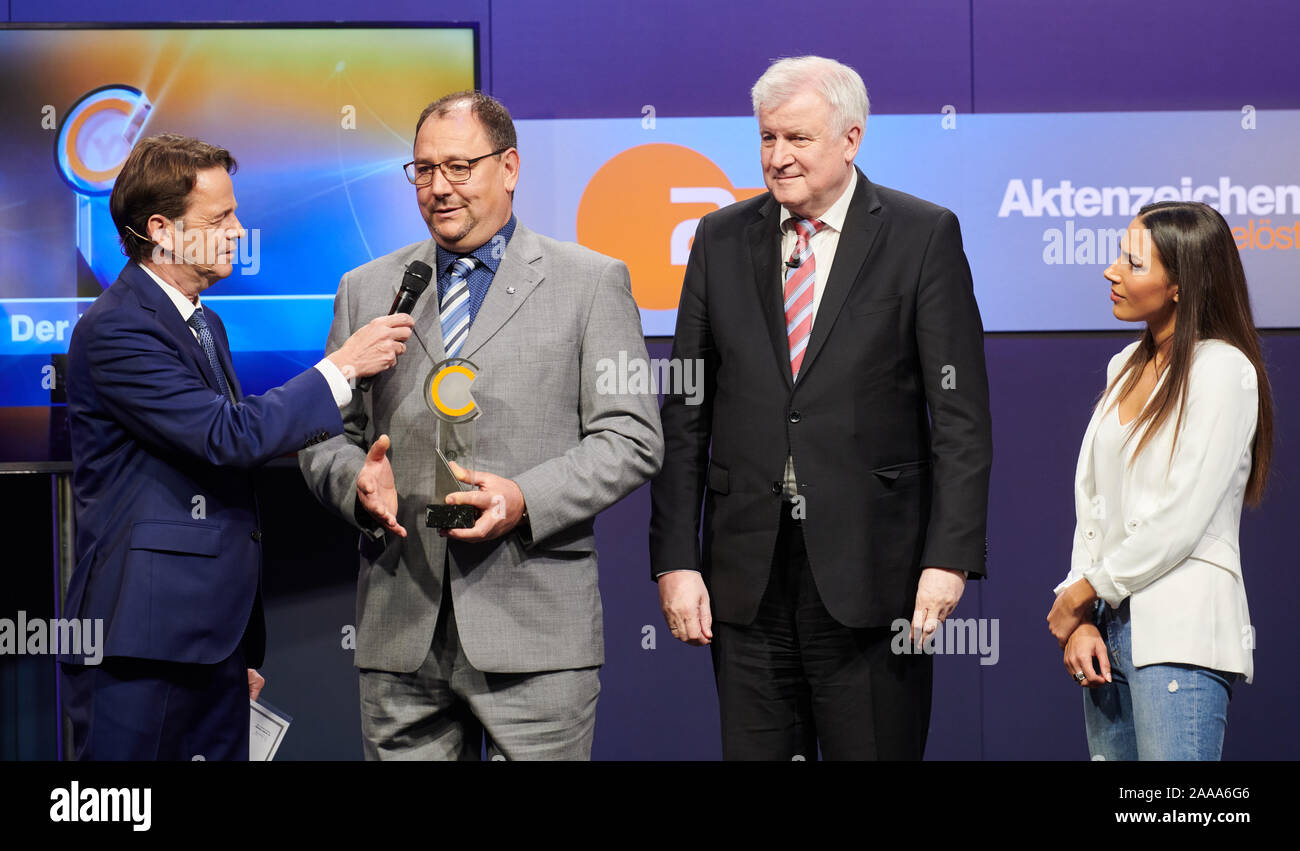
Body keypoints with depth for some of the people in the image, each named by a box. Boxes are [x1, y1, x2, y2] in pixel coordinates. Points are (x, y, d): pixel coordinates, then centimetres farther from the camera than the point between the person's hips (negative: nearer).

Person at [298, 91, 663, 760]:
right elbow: (327, 434, 16)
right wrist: (355, 480, -7)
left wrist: (527, 500, -14)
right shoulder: (365, 290, 15)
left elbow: (630, 437, 0)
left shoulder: (591, 283, 5)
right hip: (400, 630, 3)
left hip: (534, 630, -3)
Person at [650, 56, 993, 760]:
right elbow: (684, 416, 9)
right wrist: (674, 559, 1)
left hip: (871, 570, -3)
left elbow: (961, 415, -3)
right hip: (746, 573, 3)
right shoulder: (721, 240, 9)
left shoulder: (923, 235, 0)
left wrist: (950, 556, -12)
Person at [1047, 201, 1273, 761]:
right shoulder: (1126, 367, 15)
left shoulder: (1223, 370, -8)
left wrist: (1083, 591, -5)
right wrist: (1078, 620, 1)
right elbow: (1092, 501, 12)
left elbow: (1180, 521, -13)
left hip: (1180, 636, -7)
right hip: (1109, 629, 7)